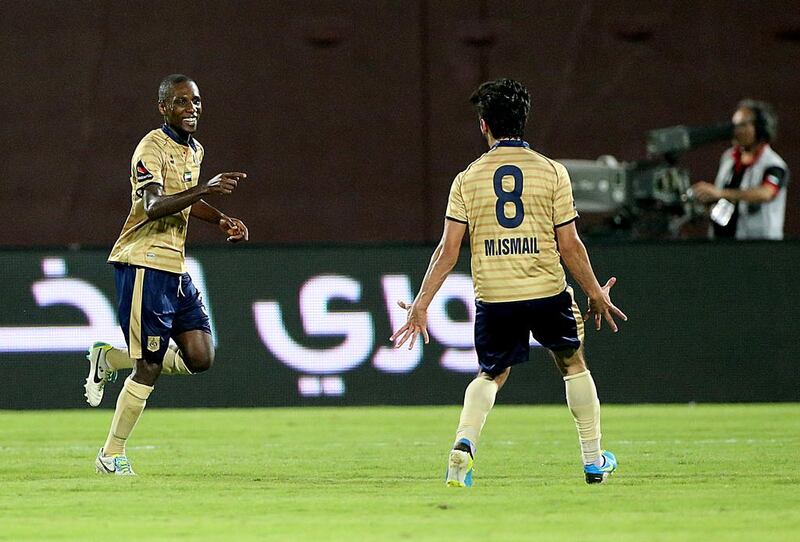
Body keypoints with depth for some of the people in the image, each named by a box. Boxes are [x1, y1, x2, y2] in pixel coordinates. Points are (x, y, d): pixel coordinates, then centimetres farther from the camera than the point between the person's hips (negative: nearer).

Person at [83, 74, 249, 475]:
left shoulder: (194, 150, 15)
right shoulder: (153, 148, -12)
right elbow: (153, 205, -26)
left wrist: (221, 220, 15)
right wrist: (205, 188, -35)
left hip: (176, 267, 8)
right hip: (144, 263, -8)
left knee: (199, 358, -2)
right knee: (150, 367, -8)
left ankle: (109, 359, 15)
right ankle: (111, 455, 5)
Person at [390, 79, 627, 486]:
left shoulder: (468, 178, 1)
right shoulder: (551, 172, -1)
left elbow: (449, 249, -3)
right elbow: (569, 245, -1)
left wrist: (421, 305, 2)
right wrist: (596, 295, 11)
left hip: (493, 296, 1)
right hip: (547, 291, -1)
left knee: (491, 375, 19)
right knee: (573, 364, 22)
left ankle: (464, 442, -9)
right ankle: (594, 460, 25)